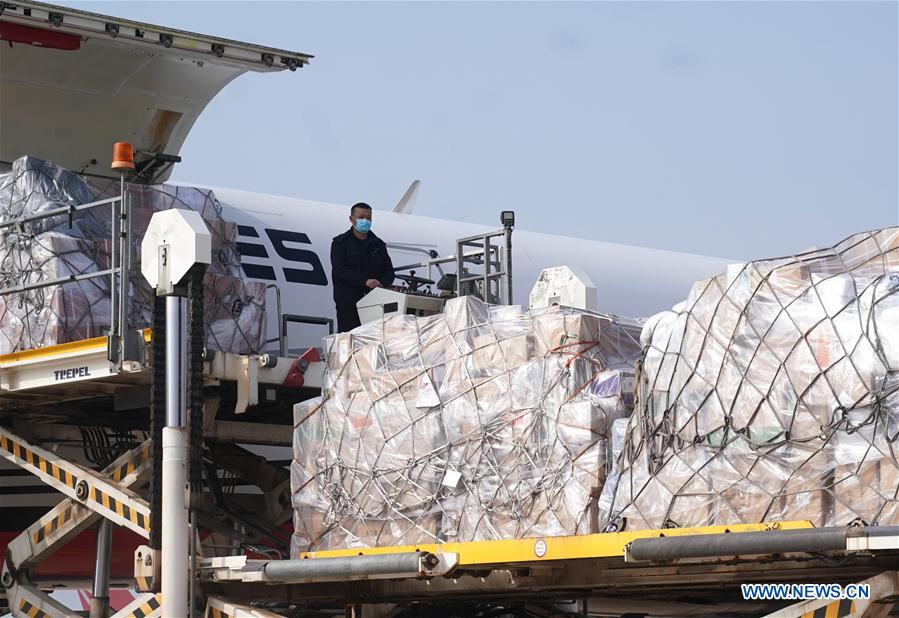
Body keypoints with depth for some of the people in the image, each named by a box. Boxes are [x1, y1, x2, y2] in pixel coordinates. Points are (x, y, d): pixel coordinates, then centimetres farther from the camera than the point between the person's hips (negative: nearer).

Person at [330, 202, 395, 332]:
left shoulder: (378, 244, 18)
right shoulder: (340, 243, 4)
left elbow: (389, 271, 14)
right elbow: (339, 270, -9)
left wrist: (381, 284, -10)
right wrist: (365, 281, -21)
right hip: (348, 302, -4)